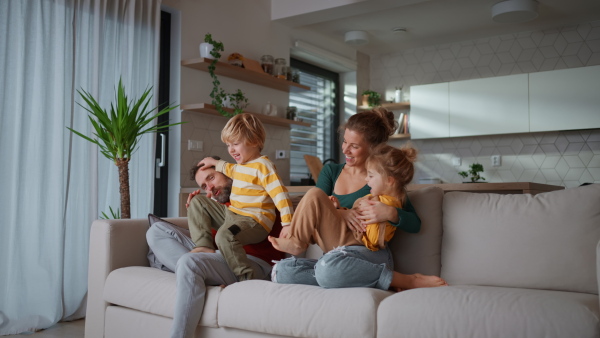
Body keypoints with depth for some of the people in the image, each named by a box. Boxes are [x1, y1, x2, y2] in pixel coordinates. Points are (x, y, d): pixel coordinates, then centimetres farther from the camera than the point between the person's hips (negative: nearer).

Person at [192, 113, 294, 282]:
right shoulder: (240, 165, 15)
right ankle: (204, 245, -5)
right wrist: (215, 163, 46)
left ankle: (246, 278, -30)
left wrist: (288, 224, -33)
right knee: (199, 202, 11)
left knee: (225, 235, -37)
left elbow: (280, 194, -24)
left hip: (254, 220, -10)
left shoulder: (263, 166, -15)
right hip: (231, 213, 10)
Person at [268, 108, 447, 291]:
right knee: (281, 270, -26)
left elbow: (414, 224, -1)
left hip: (370, 254, -4)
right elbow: (313, 212, 2)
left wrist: (390, 213, -21)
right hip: (339, 257, 5)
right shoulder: (331, 171, 16)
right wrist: (339, 213, -19)